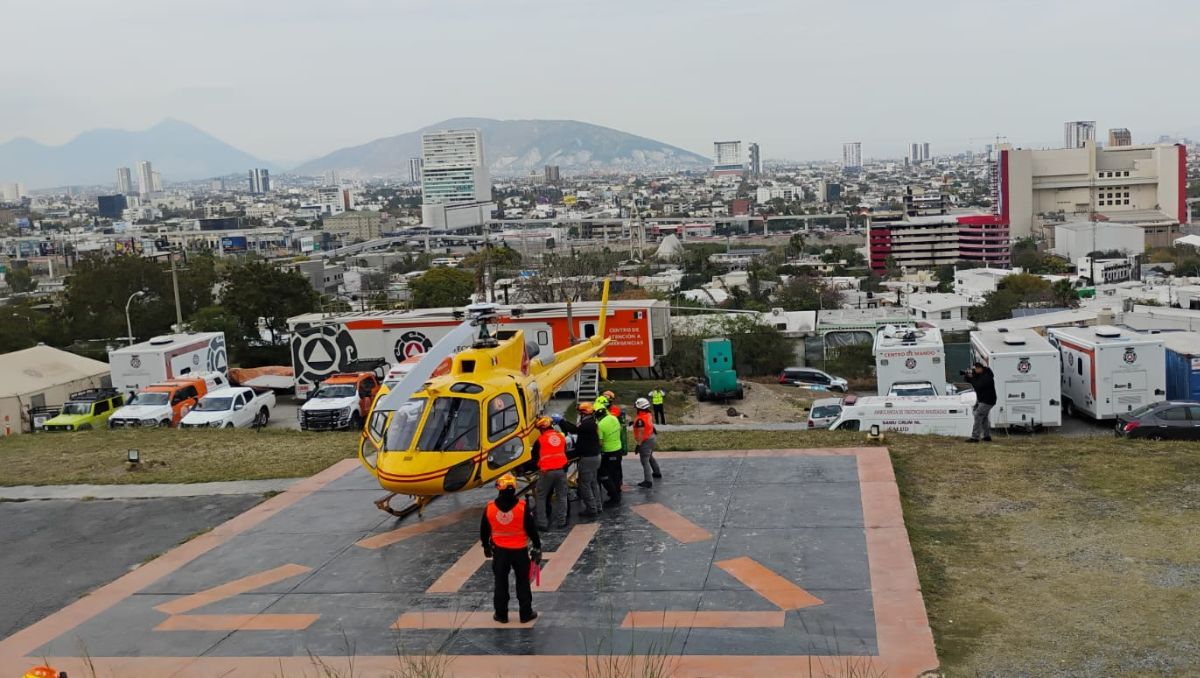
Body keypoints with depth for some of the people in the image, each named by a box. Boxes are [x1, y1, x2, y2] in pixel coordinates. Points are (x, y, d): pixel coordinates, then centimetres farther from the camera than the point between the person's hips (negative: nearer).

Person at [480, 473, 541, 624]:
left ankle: (501, 614, 20)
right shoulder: (523, 507, -15)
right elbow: (532, 529, -9)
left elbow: (484, 530, 4)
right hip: (520, 550, -1)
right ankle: (526, 614, 18)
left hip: (499, 550, 1)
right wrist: (537, 547, 4)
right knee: (523, 583, 12)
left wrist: (486, 546, 20)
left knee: (500, 583, 14)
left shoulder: (490, 507, -9)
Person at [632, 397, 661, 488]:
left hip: (645, 441, -9)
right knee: (650, 457, 29)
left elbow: (641, 433, -27)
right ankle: (657, 472, 44)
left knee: (645, 461, -5)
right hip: (651, 437, 9)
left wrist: (638, 444, -23)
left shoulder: (640, 419, -26)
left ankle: (648, 481, -6)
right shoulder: (648, 414, 1)